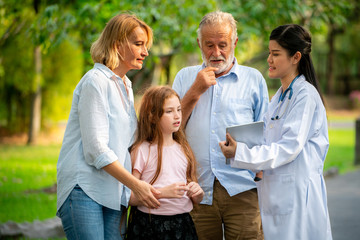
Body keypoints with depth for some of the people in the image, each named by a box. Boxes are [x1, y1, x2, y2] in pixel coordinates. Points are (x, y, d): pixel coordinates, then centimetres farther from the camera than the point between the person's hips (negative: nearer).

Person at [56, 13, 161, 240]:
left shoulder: (126, 86, 18)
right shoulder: (96, 81, -9)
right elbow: (96, 148, -16)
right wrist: (136, 184, -17)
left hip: (114, 191, 8)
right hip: (84, 188, -8)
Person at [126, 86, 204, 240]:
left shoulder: (183, 150, 11)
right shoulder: (141, 151, -6)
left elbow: (196, 201, 17)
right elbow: (129, 198, -12)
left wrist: (197, 192, -5)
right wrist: (162, 192, -21)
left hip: (182, 225, 5)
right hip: (149, 226, -4)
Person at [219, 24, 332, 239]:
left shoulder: (305, 95, -11)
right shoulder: (280, 96, 18)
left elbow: (289, 147, -18)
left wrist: (240, 153, -21)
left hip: (298, 191, -9)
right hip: (276, 192, 9)